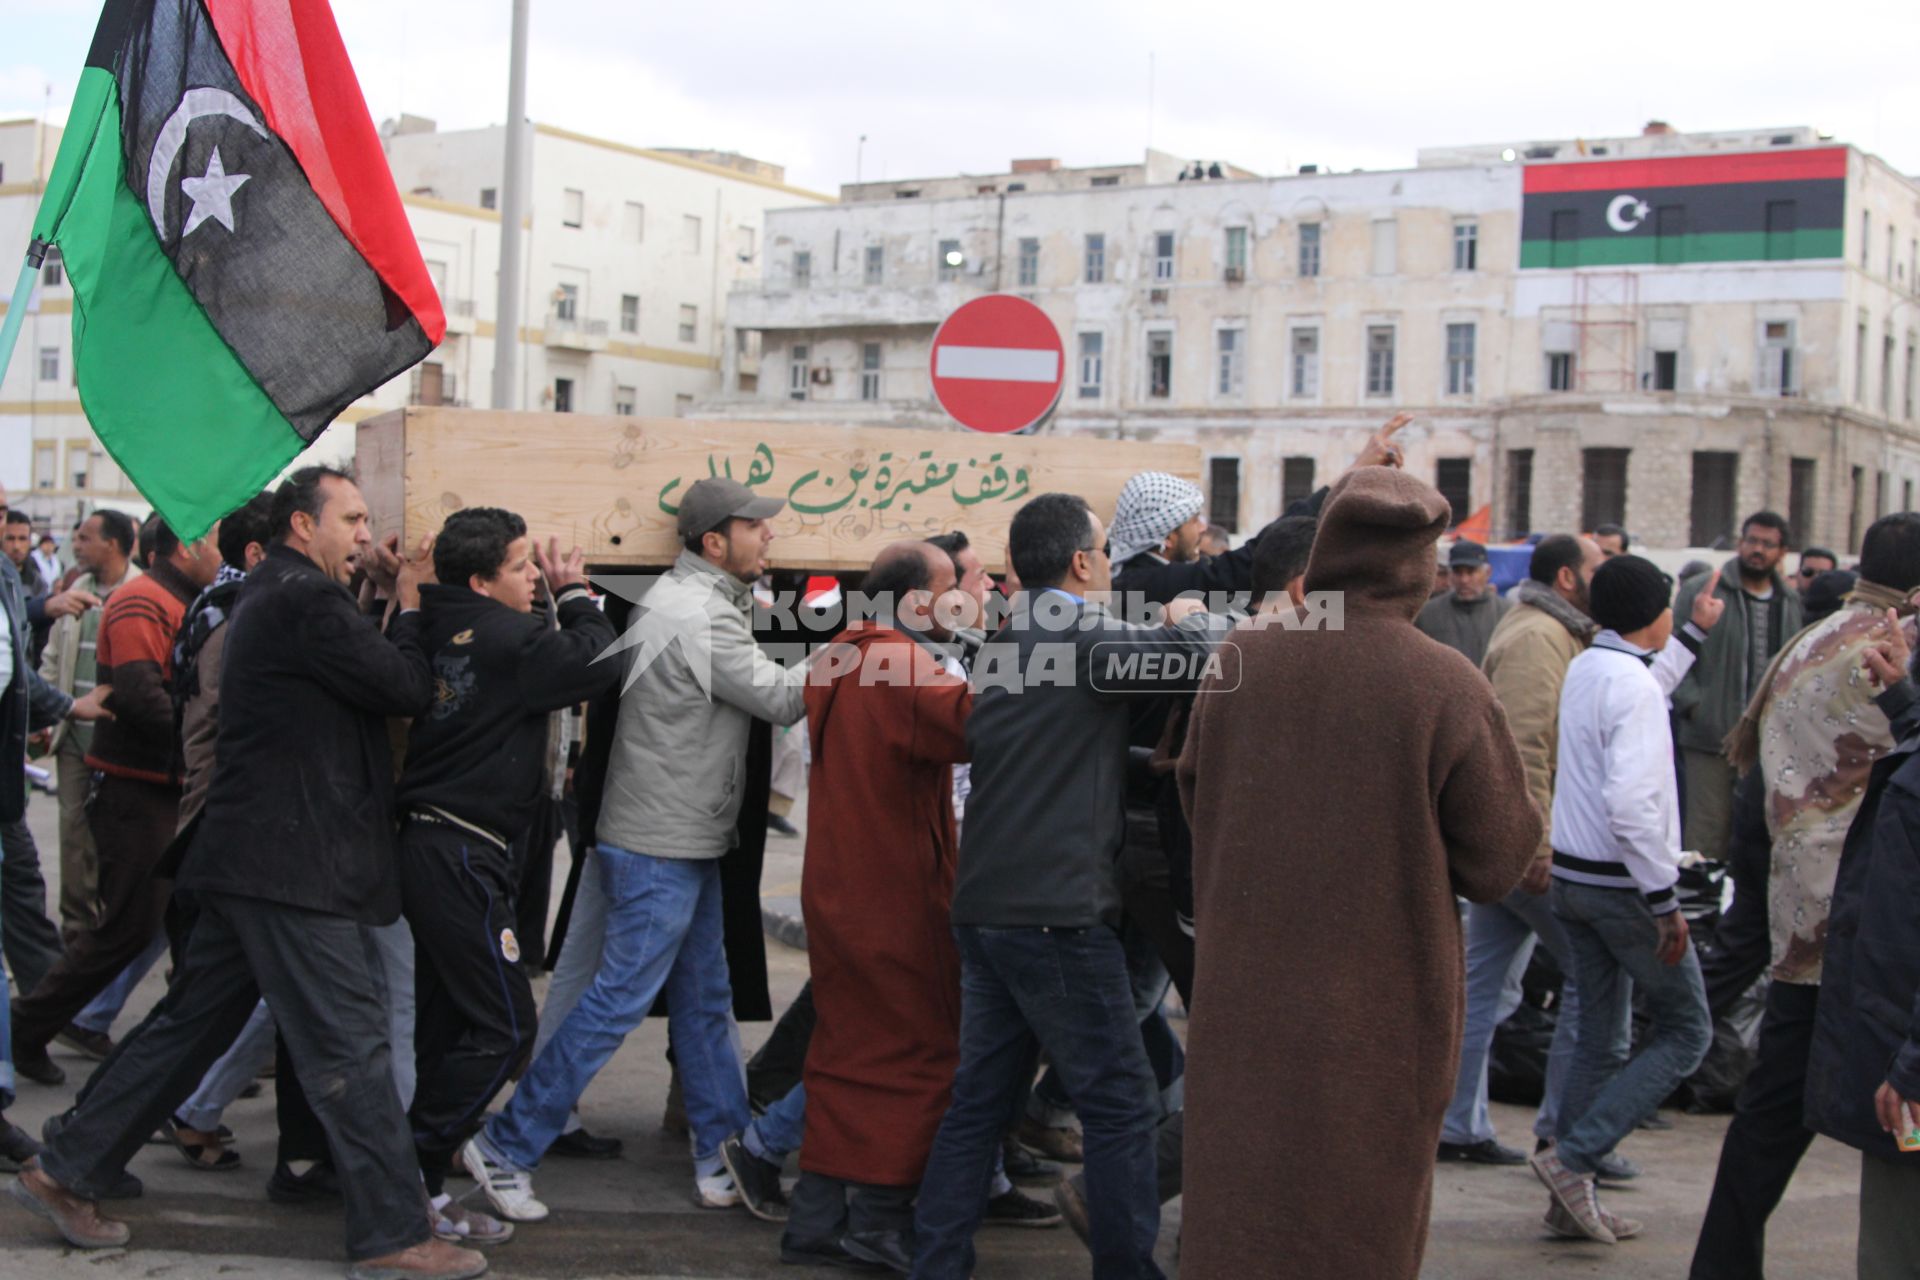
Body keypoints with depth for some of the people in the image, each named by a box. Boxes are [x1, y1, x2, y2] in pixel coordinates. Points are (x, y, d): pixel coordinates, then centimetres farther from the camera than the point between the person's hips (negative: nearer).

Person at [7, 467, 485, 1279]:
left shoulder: (274, 595, 18)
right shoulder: (305, 600, -15)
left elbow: (365, 667, 20)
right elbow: (409, 689, -14)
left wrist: (389, 600, 9)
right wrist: (409, 603, 0)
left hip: (250, 857, 10)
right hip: (294, 863, -10)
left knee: (190, 1024, 17)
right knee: (348, 1047, -5)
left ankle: (66, 1174, 24)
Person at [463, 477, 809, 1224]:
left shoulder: (694, 601, 13)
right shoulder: (696, 615, -19)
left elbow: (754, 683, 14)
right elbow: (780, 699, -16)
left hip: (688, 844, 10)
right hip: (660, 848, -10)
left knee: (704, 1002, 13)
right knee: (618, 1002, -4)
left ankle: (725, 1161, 20)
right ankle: (506, 1149, 5)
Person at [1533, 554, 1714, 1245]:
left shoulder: (1583, 668, 7)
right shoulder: (1634, 685, -20)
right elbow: (1632, 803, -26)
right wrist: (1665, 901, -22)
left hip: (1571, 876, 9)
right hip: (1622, 883, -9)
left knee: (1599, 1036, 14)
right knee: (1685, 1031, 5)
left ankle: (1572, 1201, 16)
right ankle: (1574, 1156, -4)